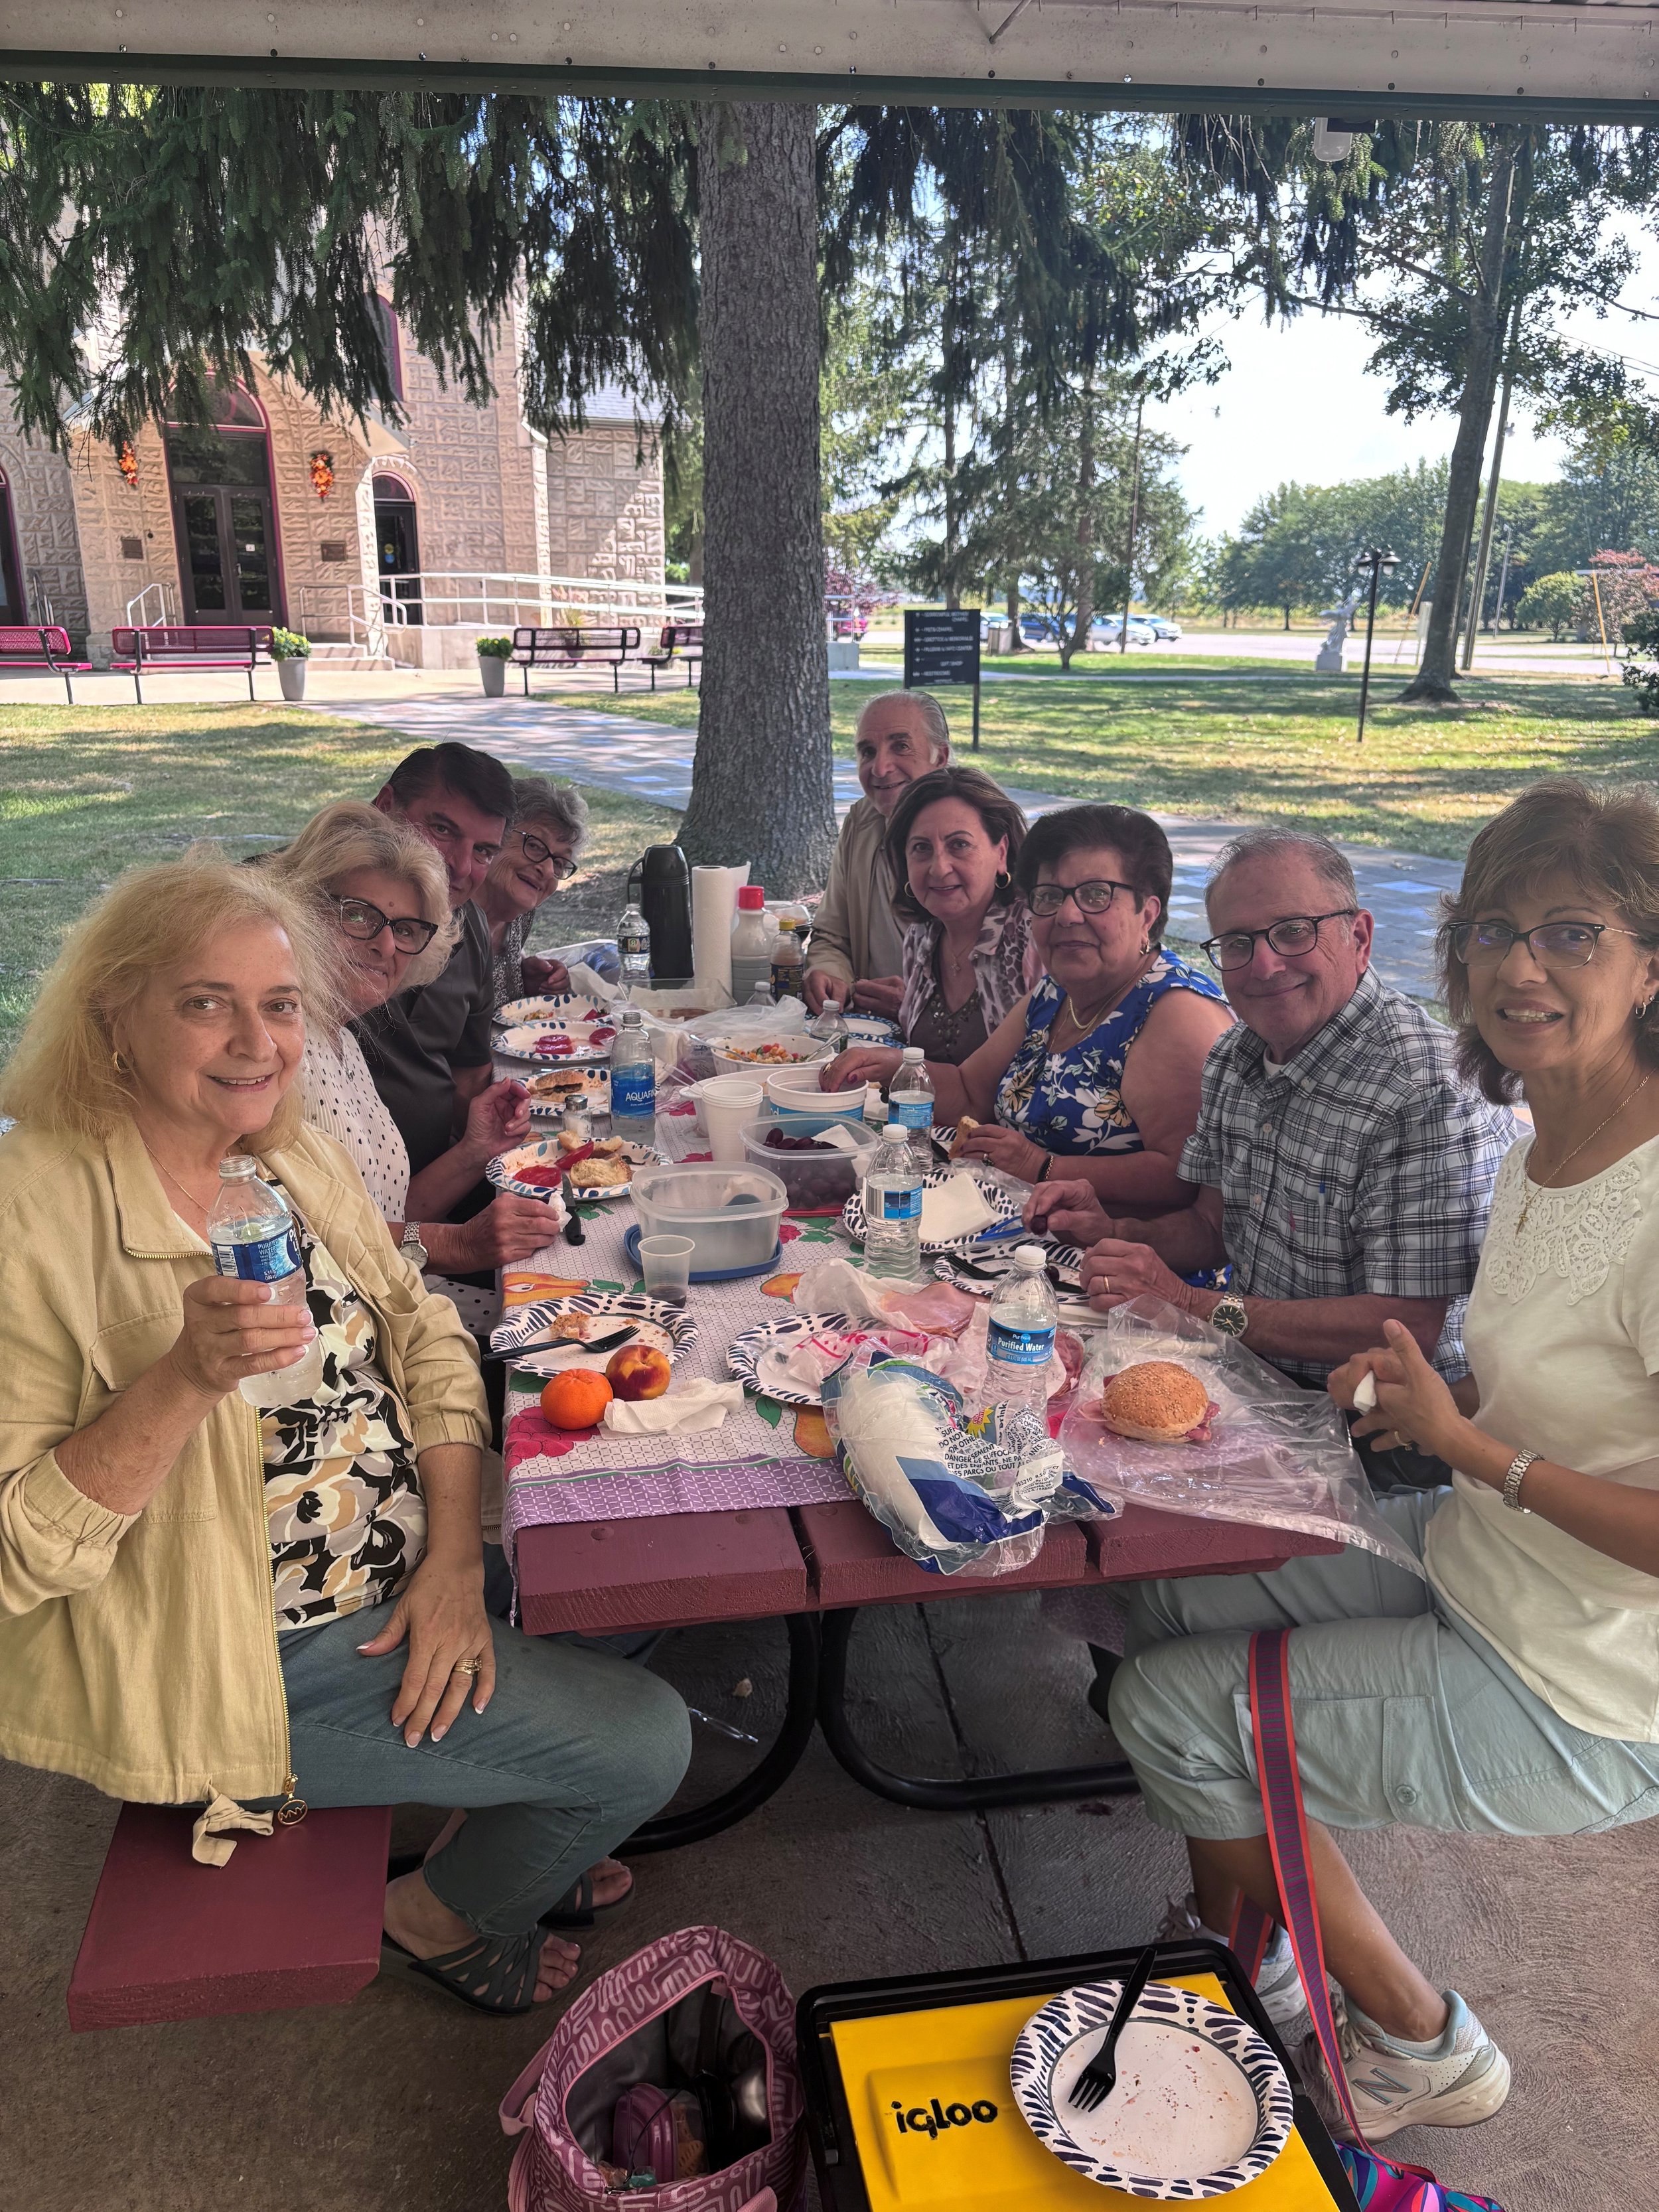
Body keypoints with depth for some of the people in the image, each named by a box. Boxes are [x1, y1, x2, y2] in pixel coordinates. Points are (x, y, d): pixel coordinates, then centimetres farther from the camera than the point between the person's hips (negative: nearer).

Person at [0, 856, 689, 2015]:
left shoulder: (298, 1157, 0)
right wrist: (186, 1378, -38)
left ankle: (531, 1841, 38)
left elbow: (425, 1339, 4)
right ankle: (446, 1915, 23)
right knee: (645, 1739, -7)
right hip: (237, 1658, -7)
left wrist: (454, 1560, -8)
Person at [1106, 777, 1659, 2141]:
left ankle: (1425, 2048, 20)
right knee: (1163, 1595, 8)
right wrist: (1431, 1396, -3)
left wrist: (1470, 1445, -23)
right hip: (1470, 1561, 9)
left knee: (1172, 1713, -4)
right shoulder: (1538, 1158, 1)